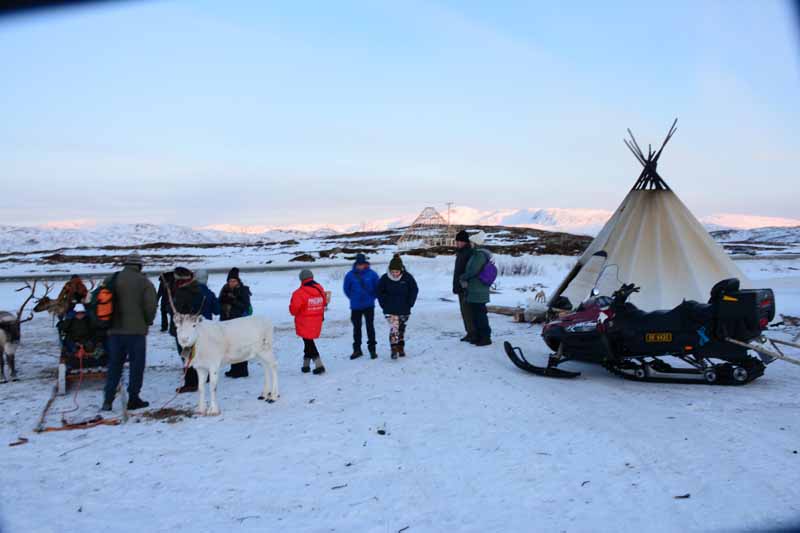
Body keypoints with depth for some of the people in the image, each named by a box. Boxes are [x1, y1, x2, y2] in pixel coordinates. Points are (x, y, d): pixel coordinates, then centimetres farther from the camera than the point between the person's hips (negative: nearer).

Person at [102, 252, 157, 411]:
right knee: (137, 365, 5)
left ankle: (108, 399, 10)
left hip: (114, 330, 4)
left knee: (114, 365, 13)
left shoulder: (111, 280, 6)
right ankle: (133, 399, 8)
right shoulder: (144, 282, -7)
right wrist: (148, 322, 7)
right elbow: (150, 306, -11)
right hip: (136, 330, -4)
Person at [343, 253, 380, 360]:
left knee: (370, 327, 2)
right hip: (355, 307, 1)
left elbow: (377, 287, 4)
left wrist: (372, 297, 2)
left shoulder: (371, 274, -7)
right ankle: (357, 350, 21)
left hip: (369, 306, -1)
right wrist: (353, 298, 6)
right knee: (357, 328, 10)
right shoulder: (350, 275, -6)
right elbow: (346, 289, 7)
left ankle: (372, 349, 12)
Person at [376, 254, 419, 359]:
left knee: (401, 329, 15)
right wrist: (384, 304, -2)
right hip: (390, 310, -2)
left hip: (404, 310, 2)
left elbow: (414, 290, 1)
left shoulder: (407, 277, -11)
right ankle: (394, 350, -11)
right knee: (393, 329, -13)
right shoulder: (385, 278, -11)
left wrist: (410, 303, -2)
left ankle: (401, 348, 29)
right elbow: (380, 292, 3)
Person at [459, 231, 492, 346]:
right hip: (474, 291, 10)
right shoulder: (476, 254, 15)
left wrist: (462, 278, -6)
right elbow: (469, 270, 18)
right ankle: (479, 336, 23)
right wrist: (464, 280, 1)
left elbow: (472, 271, -22)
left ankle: (485, 337, 2)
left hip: (478, 292, -10)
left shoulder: (480, 255, -16)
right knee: (475, 315, 15)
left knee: (480, 314, -5)